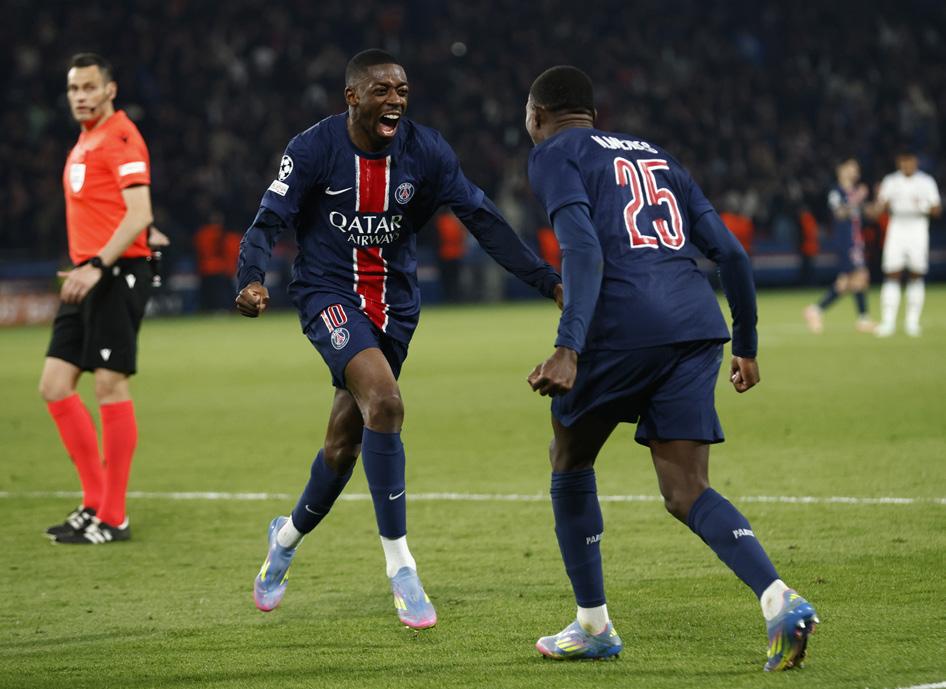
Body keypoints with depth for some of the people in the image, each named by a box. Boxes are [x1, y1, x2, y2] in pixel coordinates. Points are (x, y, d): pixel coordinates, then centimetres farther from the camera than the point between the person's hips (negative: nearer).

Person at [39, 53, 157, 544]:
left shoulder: (121, 137, -9)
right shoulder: (84, 143, 19)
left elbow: (138, 213, -18)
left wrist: (97, 266, -25)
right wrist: (82, 269, 17)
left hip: (117, 274, -9)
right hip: (87, 278, 9)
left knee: (111, 386, -8)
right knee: (54, 386, 5)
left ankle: (112, 518, -4)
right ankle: (95, 501, 13)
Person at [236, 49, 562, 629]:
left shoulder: (425, 151, -5)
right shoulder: (313, 150, -12)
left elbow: (483, 220, -4)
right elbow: (269, 223, -11)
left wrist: (549, 281, -11)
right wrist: (252, 281, -32)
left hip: (394, 303, 4)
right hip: (329, 294, -4)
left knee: (345, 443, 9)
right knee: (384, 402, -27)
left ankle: (288, 536, 40)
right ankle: (400, 566, -21)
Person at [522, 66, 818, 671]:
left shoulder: (555, 155, 8)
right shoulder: (655, 156, 27)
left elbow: (583, 250, -11)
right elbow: (730, 252, 22)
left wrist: (567, 349, -20)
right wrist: (747, 346, 29)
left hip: (622, 327, -5)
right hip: (699, 323, 5)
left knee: (569, 462, 19)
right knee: (687, 491, 2)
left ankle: (593, 626, 24)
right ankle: (780, 601, -23)